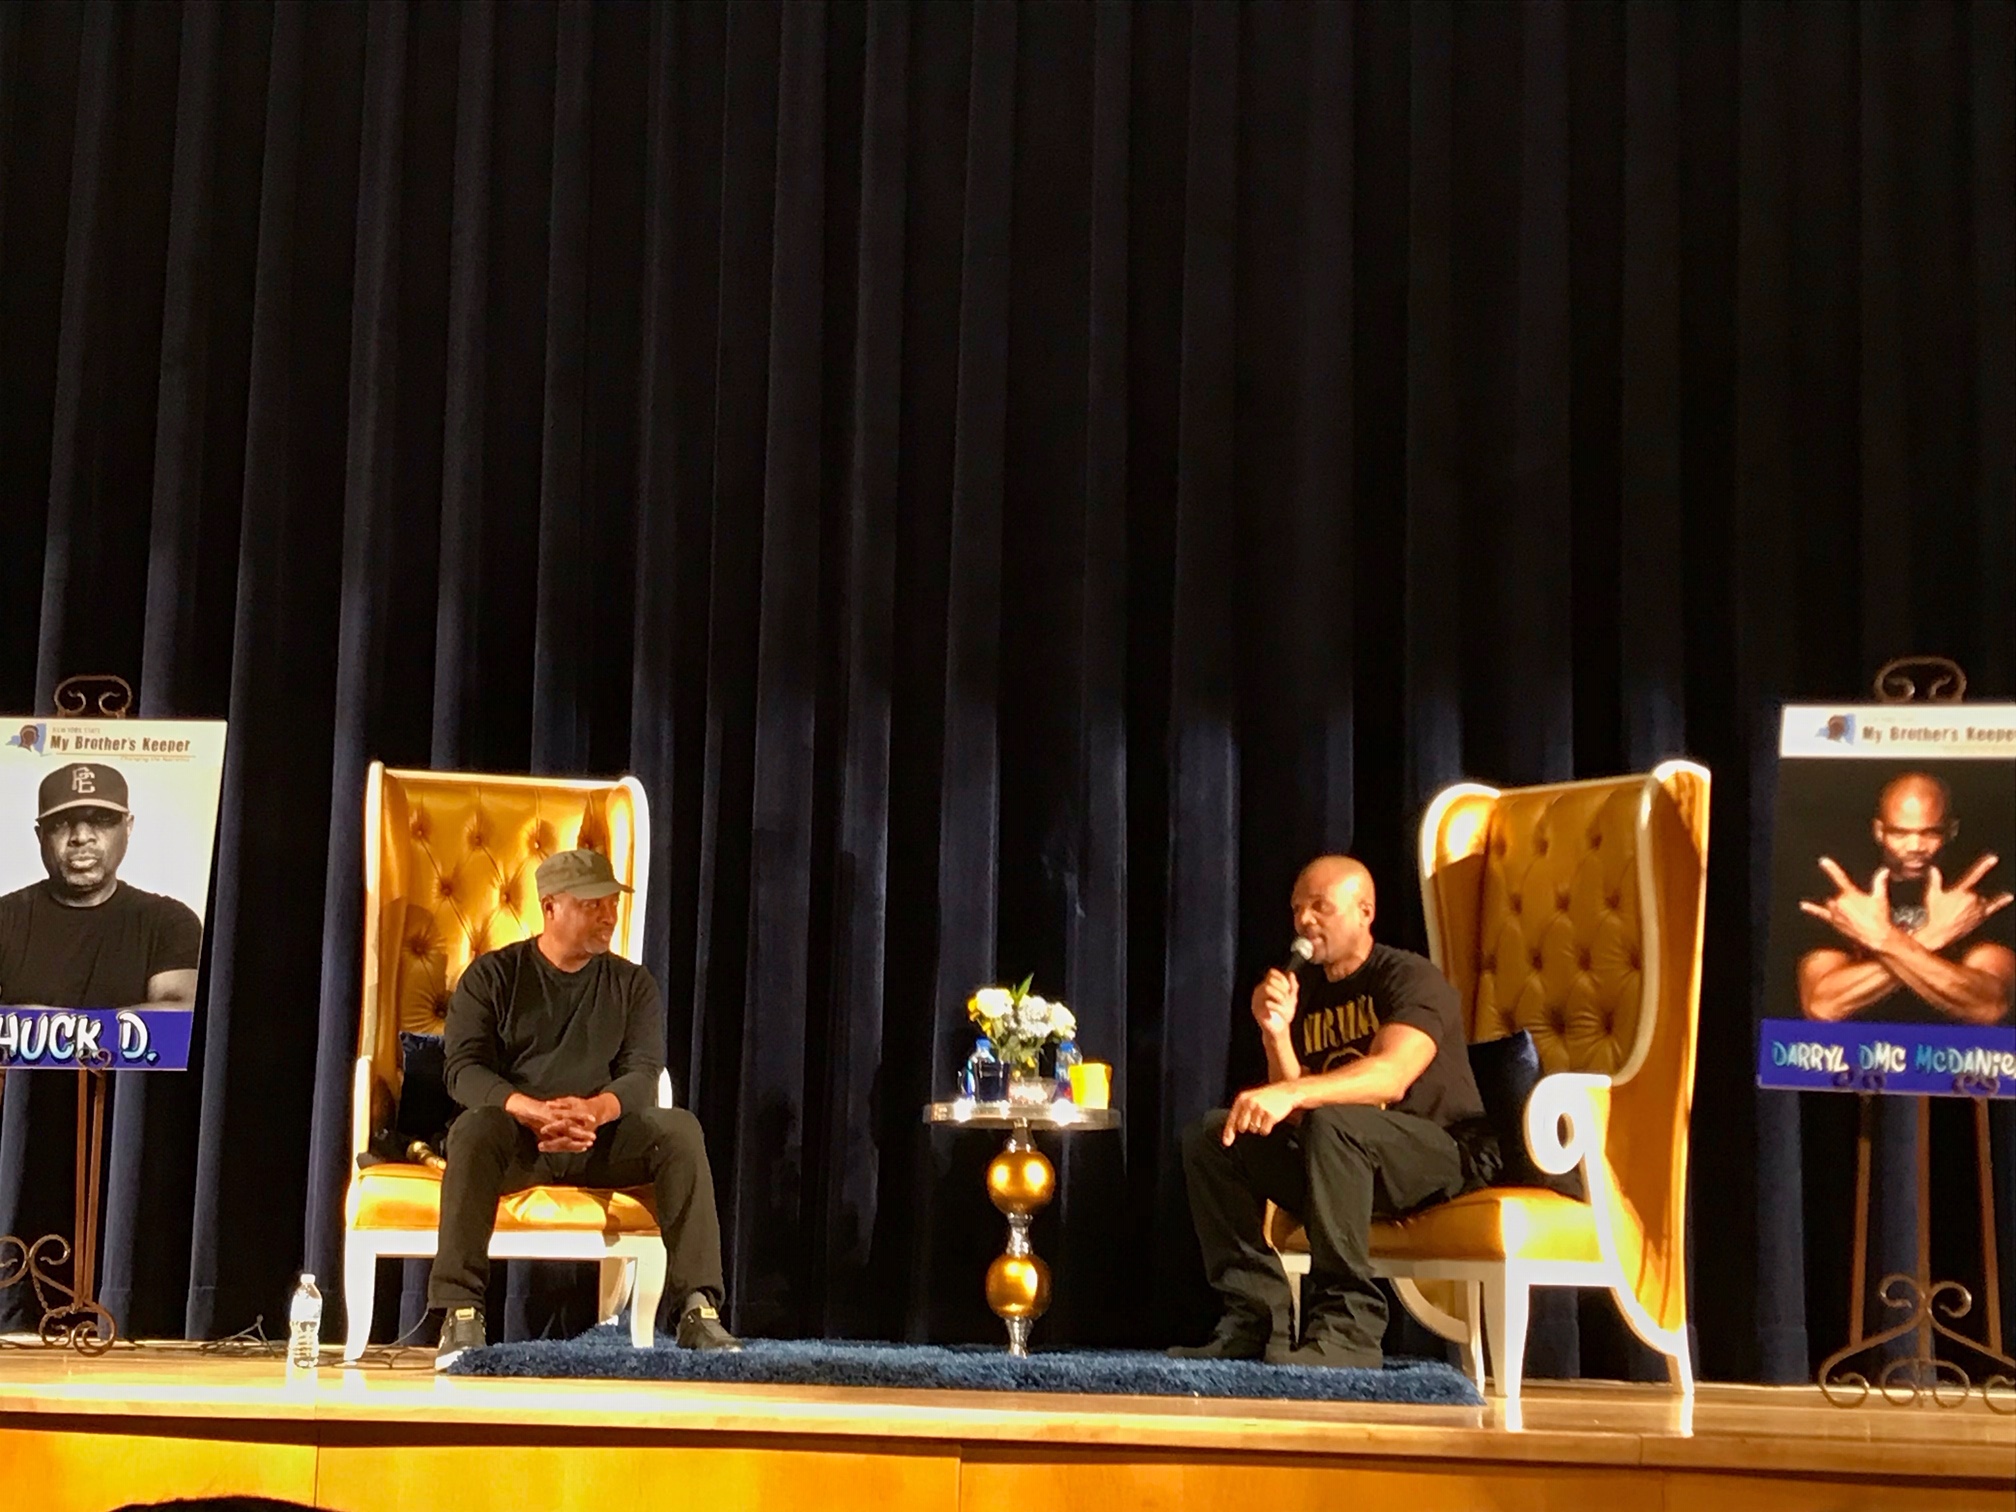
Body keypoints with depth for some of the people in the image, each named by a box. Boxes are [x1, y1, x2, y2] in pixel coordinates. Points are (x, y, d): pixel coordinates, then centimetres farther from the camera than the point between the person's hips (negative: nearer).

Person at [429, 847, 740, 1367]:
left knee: (679, 1128, -25)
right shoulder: (493, 976, 4)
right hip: (516, 1137, -2)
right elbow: (462, 1068, -9)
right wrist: (533, 1110, -29)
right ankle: (460, 1313, -38)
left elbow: (644, 1073, -1)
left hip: (602, 1140, 2)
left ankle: (698, 1306, -29)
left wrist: (595, 1109, -25)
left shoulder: (632, 983, 11)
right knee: (474, 1128, -36)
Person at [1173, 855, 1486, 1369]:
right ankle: (1255, 1317, -13)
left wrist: (1292, 1093, -44)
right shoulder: (1301, 990, 10)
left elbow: (1391, 1076, -30)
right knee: (1210, 1134, -6)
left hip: (1438, 1154, -7)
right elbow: (1291, 1119, 2)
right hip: (1346, 1161, 7)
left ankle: (1347, 1323, -32)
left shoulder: (1411, 979, -9)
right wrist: (1276, 1035, -13)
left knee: (1331, 1122, -36)